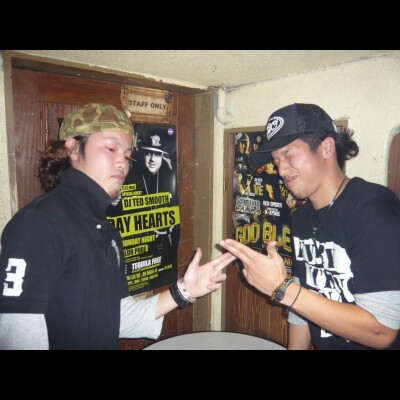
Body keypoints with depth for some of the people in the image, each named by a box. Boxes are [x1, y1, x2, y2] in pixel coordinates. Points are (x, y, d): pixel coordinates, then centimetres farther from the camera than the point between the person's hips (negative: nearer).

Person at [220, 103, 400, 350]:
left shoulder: (374, 209, -19)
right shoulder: (302, 217, 1)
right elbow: (304, 304, 8)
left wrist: (282, 288, -25)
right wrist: (293, 347, 6)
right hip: (324, 344, 5)